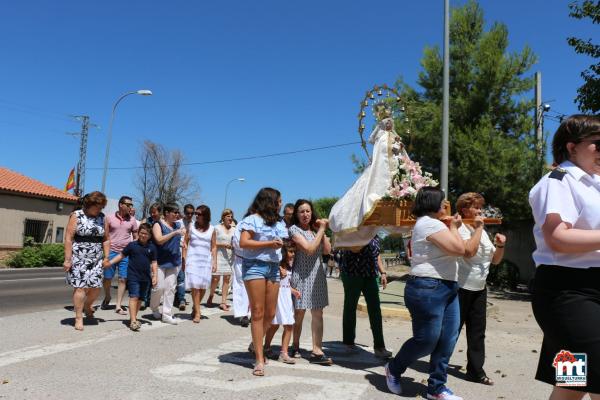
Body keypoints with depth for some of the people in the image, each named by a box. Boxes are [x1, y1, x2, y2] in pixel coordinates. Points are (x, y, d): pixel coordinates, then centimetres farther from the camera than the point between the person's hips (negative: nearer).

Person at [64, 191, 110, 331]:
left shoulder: (102, 218, 8)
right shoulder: (76, 216, -4)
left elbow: (106, 239, 13)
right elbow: (68, 238, -8)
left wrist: (106, 257, 6)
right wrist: (67, 259, -12)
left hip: (96, 259, 4)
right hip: (78, 258, -4)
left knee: (96, 287, 2)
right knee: (80, 287, -5)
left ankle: (87, 306, 33)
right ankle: (78, 318, 8)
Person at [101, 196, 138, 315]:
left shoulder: (132, 220, 5)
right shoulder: (109, 218, 0)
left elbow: (136, 238, 10)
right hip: (111, 252, -1)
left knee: (123, 279, 0)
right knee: (107, 278, 6)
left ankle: (118, 306, 8)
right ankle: (107, 298, 34)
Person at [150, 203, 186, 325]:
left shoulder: (178, 225, 9)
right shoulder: (158, 225, -6)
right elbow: (159, 240, -21)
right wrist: (175, 232, -25)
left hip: (174, 262, 5)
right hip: (160, 261, -5)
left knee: (170, 288, 4)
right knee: (160, 287, -4)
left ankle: (167, 314, 12)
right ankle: (154, 308, 25)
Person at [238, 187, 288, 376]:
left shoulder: (279, 223, 18)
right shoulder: (252, 219, -3)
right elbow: (243, 243, -12)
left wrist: (282, 264, 8)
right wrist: (268, 244, -14)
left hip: (273, 267, 7)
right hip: (255, 266, -6)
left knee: (270, 314, 5)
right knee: (258, 313, -4)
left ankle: (255, 344, 30)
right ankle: (260, 359, 0)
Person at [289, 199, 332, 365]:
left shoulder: (315, 228, 12)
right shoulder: (294, 229, -6)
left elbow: (327, 250, 5)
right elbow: (309, 248, -17)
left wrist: (322, 231, -2)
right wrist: (321, 230, -11)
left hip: (317, 275, 5)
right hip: (301, 275, -5)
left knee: (318, 314, 1)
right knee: (299, 314, 6)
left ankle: (317, 351, 2)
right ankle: (295, 348, 22)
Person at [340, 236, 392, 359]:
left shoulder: (375, 236, 11)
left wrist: (382, 272, 14)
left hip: (370, 275, 5)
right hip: (352, 274, -5)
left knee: (375, 310, -2)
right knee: (350, 307, 7)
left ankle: (379, 346, -1)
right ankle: (348, 342, 21)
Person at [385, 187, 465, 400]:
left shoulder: (430, 223, 20)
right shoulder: (430, 223, -15)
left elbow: (452, 250, 24)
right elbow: (459, 248, -18)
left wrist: (451, 227, 16)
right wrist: (453, 227, -2)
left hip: (447, 287, 11)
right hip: (428, 289, -10)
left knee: (447, 340, 7)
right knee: (427, 340, -2)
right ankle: (393, 369, 21)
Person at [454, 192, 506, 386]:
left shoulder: (482, 231, 14)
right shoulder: (460, 229, -11)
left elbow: (495, 260, 16)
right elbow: (469, 251, -30)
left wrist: (500, 246, -2)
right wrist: (478, 228, -19)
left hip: (479, 288, 8)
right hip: (461, 287, -8)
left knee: (477, 331, 9)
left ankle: (475, 370, 17)